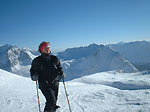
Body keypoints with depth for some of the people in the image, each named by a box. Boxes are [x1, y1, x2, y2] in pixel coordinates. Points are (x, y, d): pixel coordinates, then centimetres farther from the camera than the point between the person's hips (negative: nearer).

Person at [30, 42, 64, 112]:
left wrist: (61, 73, -6)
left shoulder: (54, 59, 3)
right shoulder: (37, 61, -4)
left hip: (55, 84, 4)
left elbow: (59, 68, 14)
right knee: (51, 100, -15)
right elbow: (33, 70, 7)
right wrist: (34, 75, -14)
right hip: (44, 85, -4)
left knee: (54, 101, 16)